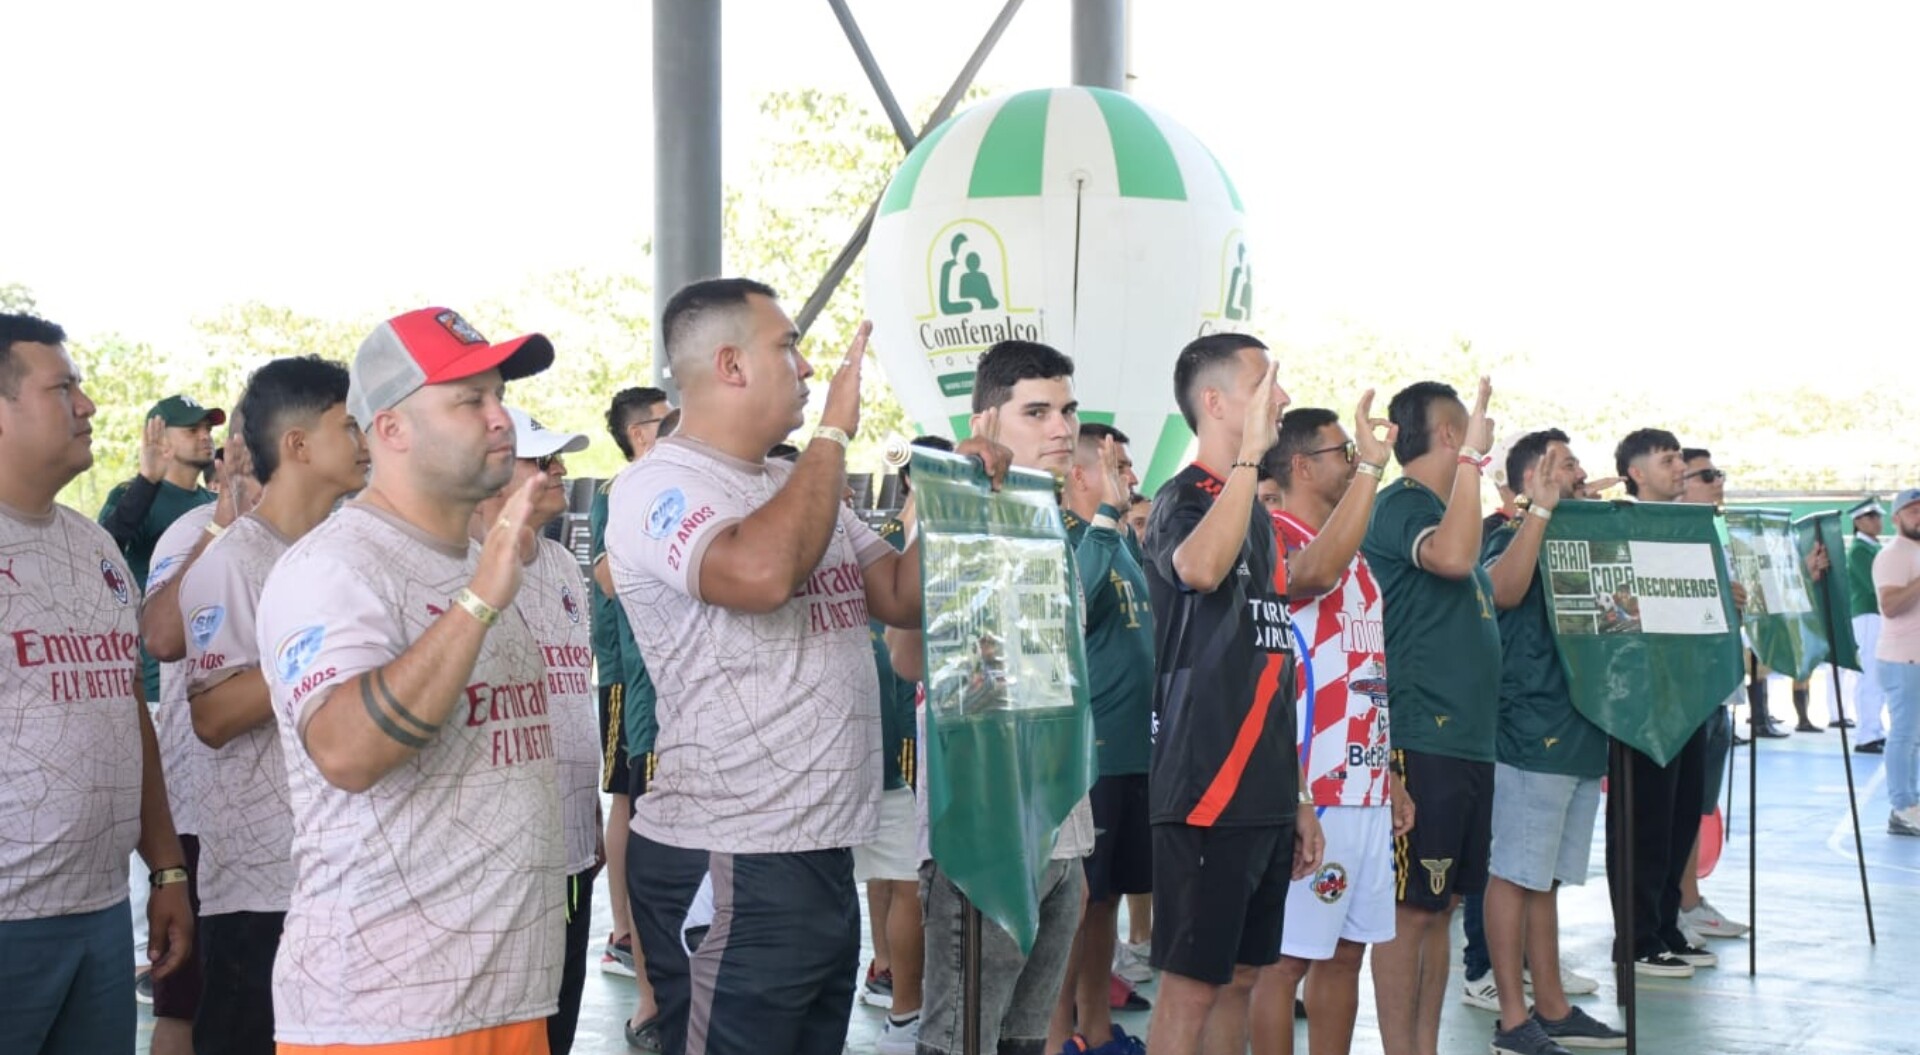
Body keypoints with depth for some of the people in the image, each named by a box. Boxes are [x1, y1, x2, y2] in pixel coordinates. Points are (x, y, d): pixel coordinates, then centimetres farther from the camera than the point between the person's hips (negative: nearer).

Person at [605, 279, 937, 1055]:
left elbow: (906, 599, 16)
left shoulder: (803, 488, 14)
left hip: (822, 854, 9)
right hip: (728, 863, -9)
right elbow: (762, 572, -31)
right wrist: (834, 431, -20)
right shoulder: (657, 487, -12)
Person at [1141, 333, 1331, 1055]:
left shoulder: (1258, 513, 16)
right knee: (1191, 983, -5)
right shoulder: (1184, 499, -9)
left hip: (1264, 791, 8)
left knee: (1240, 975, 12)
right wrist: (1251, 450, -28)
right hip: (1205, 787, -8)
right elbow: (1199, 567, -36)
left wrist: (1296, 794, 19)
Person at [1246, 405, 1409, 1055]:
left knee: (1346, 949, 13)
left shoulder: (1353, 554, 19)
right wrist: (1371, 469, -29)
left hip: (1365, 790, 9)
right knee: (1287, 956, -5)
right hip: (1309, 792, -9)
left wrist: (1390, 778, 19)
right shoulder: (1276, 540, -9)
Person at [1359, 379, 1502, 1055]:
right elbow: (1453, 556, -32)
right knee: (1410, 910, -5)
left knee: (1441, 907, 13)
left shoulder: (1440, 509, 18)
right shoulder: (1400, 506, -11)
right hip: (1422, 740, -10)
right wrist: (1474, 457, -25)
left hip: (1467, 740, 10)